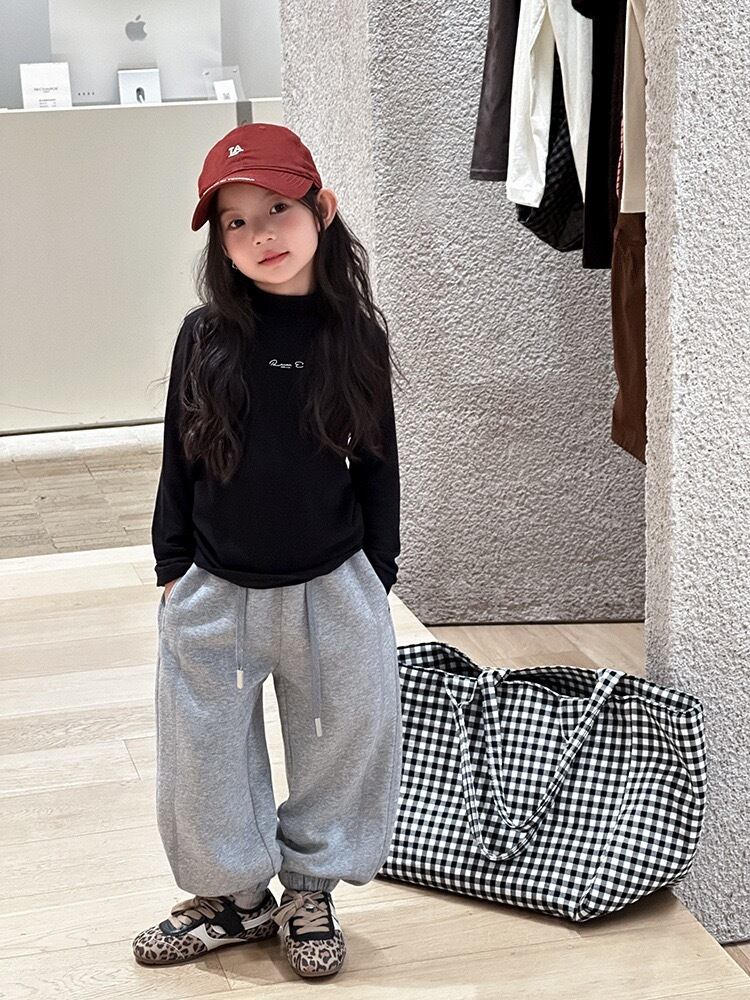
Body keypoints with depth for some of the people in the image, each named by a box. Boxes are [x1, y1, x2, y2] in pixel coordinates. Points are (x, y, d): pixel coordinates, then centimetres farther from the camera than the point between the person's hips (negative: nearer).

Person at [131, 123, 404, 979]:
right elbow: (179, 461, 2)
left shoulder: (356, 337, -6)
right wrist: (172, 570, 4)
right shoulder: (205, 337, -7)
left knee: (341, 745, 12)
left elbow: (378, 467, 1)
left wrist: (378, 578, 2)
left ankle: (310, 892, 36)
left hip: (332, 589, 0)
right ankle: (233, 893, 35)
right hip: (214, 592, 1)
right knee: (206, 750, 13)